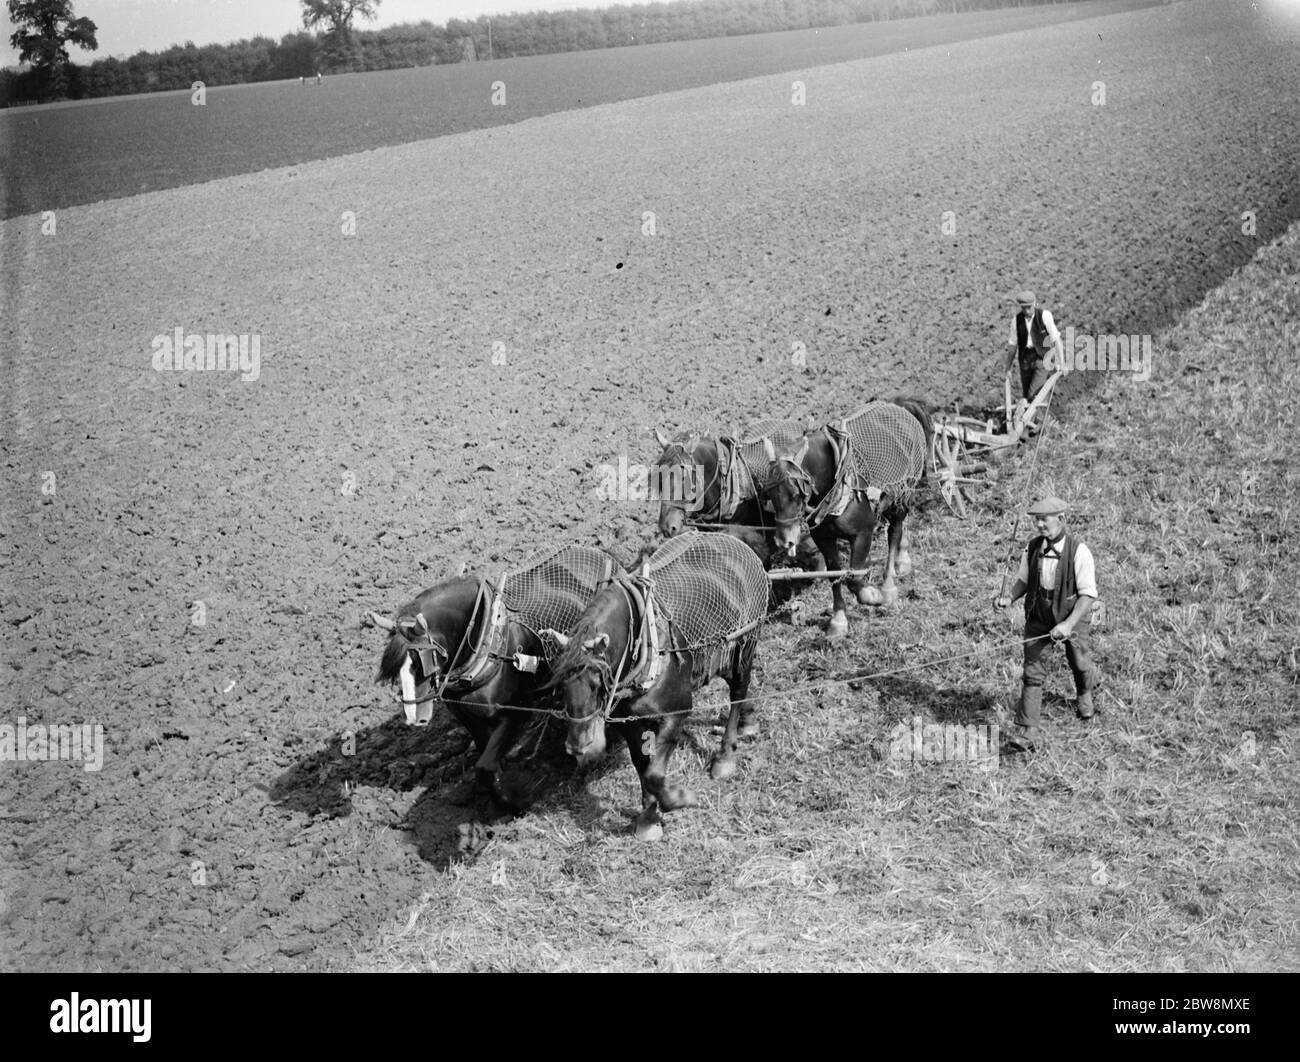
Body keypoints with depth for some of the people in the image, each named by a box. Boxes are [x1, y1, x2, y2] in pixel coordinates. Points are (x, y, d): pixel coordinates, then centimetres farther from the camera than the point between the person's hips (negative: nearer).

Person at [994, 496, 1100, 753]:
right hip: (1038, 617, 2)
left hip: (1072, 616, -2)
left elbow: (1088, 594, -20)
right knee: (1032, 672, -7)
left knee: (1079, 664, 20)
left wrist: (1069, 624, -30)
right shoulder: (1032, 548, -7)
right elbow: (1024, 580, 8)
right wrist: (1010, 598, -12)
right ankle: (1025, 733, -9)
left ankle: (1085, 694, 58)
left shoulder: (1078, 551, -20)